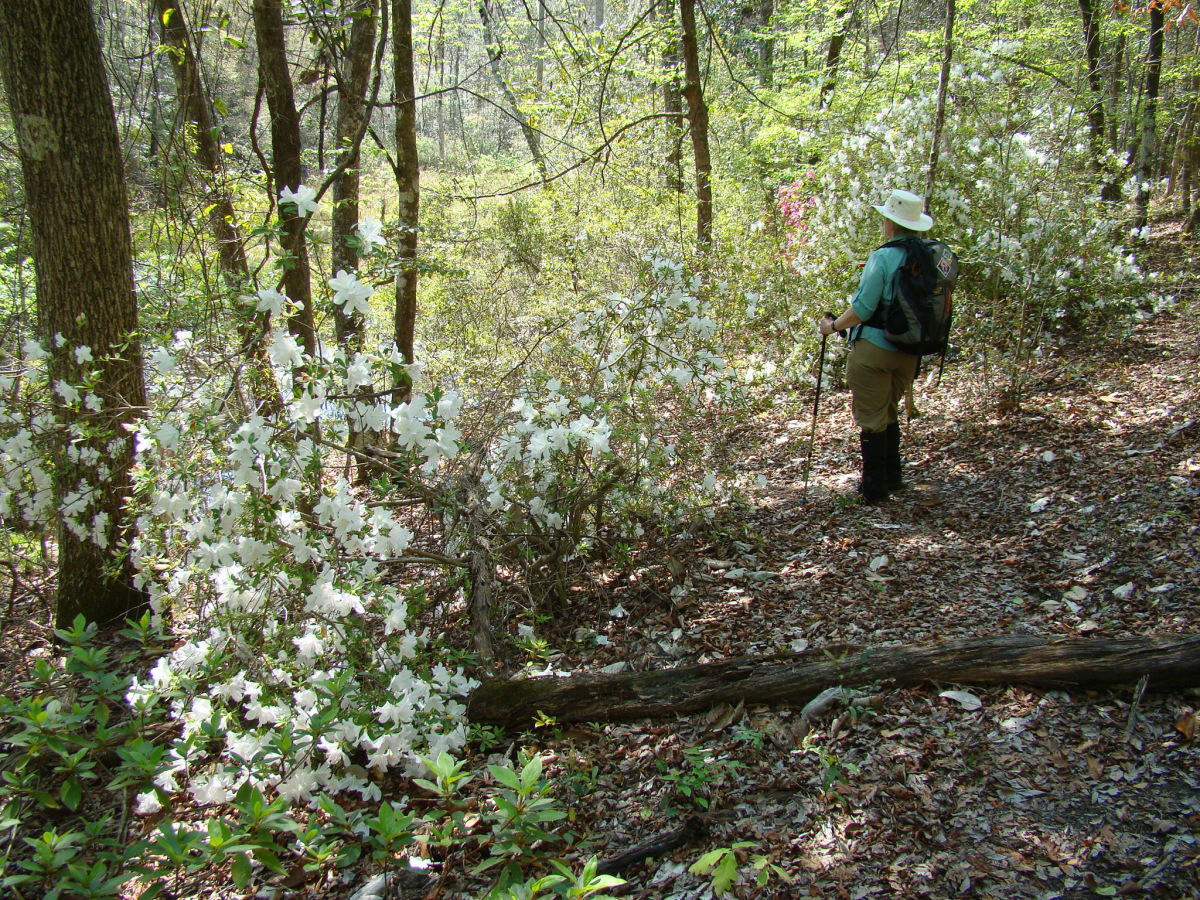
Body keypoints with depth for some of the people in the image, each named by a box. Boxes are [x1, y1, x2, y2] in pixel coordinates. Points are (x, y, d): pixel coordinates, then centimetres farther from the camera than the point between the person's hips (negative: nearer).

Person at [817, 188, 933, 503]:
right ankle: (892, 478, 30)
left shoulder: (883, 258, -17)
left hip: (875, 348, -7)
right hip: (910, 352, 7)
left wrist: (833, 326, -2)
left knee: (871, 418, 5)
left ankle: (874, 487, 11)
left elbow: (862, 308, -16)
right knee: (889, 413, 22)